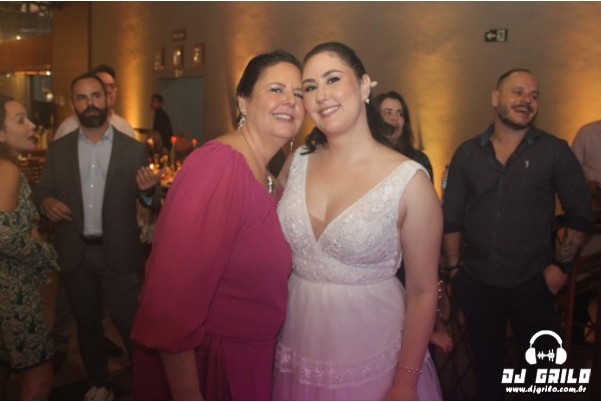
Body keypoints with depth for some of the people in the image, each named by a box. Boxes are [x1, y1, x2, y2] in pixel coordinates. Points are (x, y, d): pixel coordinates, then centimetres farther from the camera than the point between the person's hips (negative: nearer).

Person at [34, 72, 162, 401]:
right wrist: (47, 202, -15)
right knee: (87, 323, 19)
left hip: (119, 254, -3)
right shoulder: (58, 149, 4)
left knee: (131, 324, 5)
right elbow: (42, 190, 8)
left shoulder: (133, 149, -3)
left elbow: (151, 203, -4)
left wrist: (149, 189, -27)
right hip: (75, 255, 3)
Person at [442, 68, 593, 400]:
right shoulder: (467, 153, 1)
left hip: (532, 285, -1)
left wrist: (561, 265, -5)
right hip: (476, 283, 2)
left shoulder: (555, 151, -4)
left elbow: (580, 214, 0)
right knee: (485, 365, 20)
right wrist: (454, 268, 1)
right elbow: (451, 217, 4)